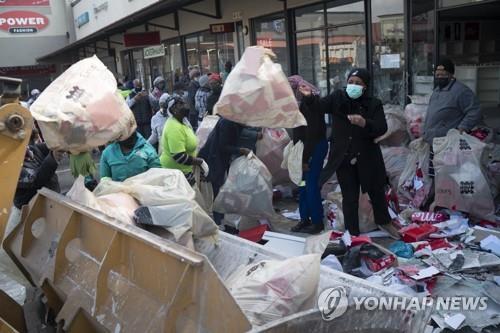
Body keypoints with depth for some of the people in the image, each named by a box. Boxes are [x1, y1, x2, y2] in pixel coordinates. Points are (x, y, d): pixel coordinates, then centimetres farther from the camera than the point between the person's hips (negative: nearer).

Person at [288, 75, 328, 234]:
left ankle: (317, 222, 6)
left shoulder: (311, 103, -18)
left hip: (316, 148, -9)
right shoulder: (301, 101, 10)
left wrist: (305, 158, -20)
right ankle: (305, 218, 23)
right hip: (304, 147, 9)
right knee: (303, 184, 12)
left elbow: (312, 133, -22)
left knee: (311, 185, -5)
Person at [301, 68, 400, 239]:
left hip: (367, 157, 1)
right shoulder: (338, 98, -2)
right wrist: (309, 96, -33)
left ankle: (384, 221, 46)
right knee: (350, 197, 8)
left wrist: (365, 123, -34)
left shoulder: (374, 103, -6)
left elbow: (382, 128, -15)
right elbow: (320, 105, -13)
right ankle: (353, 233, 22)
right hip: (344, 158, 0)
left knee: (377, 191, 20)